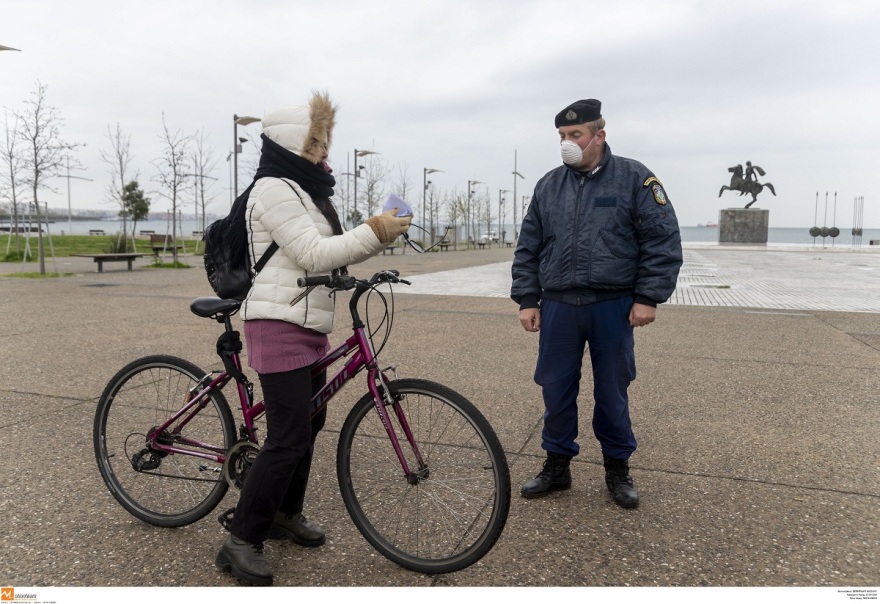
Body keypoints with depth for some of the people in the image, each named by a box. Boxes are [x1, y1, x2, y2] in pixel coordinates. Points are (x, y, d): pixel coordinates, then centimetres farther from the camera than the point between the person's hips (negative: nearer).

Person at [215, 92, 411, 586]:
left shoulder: (307, 190, 19)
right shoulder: (273, 189, -12)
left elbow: (334, 252, 16)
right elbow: (314, 254, -20)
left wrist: (381, 236, 2)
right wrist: (376, 231, -18)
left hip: (309, 325, 10)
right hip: (280, 326, -10)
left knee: (309, 423, 16)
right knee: (289, 438, -10)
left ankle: (286, 514, 33)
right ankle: (242, 542, 4)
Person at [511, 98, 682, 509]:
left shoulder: (634, 179, -1)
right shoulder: (548, 186, 9)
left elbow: (663, 241, -4)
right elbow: (528, 249, 11)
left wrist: (648, 298, -10)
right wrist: (527, 300, 5)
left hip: (613, 307, -3)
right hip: (558, 308, 3)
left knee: (611, 392, 9)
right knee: (556, 391, 8)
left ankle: (617, 469, 28)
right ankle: (557, 465, 26)